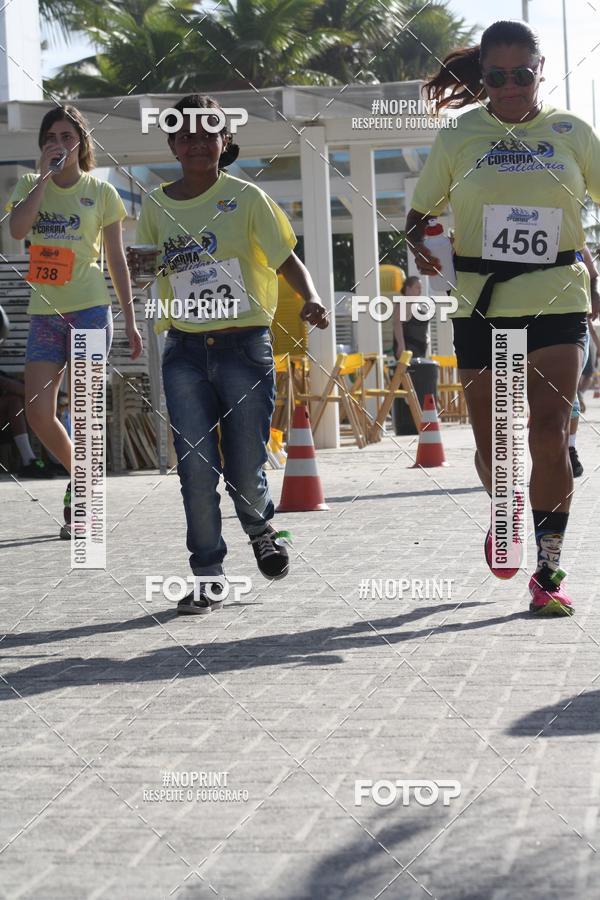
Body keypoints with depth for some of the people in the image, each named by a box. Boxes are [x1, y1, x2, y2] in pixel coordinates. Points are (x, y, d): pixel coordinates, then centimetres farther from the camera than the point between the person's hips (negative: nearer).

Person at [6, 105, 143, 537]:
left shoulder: (101, 192, 3)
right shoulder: (31, 186, 9)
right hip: (45, 312, 3)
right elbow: (17, 229, -13)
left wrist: (130, 320, 4)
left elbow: (117, 260, 6)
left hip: (90, 309, -3)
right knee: (38, 414, -1)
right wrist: (45, 176, -11)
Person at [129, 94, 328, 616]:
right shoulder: (157, 206, 7)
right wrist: (131, 267, 0)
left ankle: (261, 528, 34)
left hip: (245, 345, -2)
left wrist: (311, 298, -23)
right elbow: (146, 262, 22)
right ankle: (207, 573, 5)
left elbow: (287, 259, -5)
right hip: (185, 351, 2)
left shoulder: (246, 198, -2)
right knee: (196, 466, -6)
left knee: (245, 472, 1)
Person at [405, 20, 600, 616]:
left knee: (549, 436, -14)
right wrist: (418, 245, -10)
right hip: (481, 305, 1)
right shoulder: (459, 138, 7)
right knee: (492, 446, 4)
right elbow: (421, 213, 13)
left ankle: (548, 573, -6)